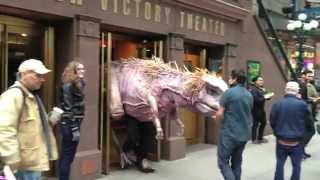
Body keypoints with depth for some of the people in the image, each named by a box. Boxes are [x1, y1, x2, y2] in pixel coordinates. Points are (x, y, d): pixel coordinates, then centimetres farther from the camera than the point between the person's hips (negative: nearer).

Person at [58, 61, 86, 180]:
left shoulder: (78, 84, 12)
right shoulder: (69, 86, -15)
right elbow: (68, 109, -19)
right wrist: (74, 129, -20)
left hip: (73, 124, 9)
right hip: (69, 125, -9)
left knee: (66, 156, 16)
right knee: (67, 156, -3)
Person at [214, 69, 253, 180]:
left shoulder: (229, 92, -12)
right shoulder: (249, 95, 9)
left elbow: (220, 114, -14)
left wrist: (217, 119, 8)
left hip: (229, 133, -7)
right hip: (244, 134, 7)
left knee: (223, 162, 1)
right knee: (237, 162, 17)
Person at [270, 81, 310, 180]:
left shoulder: (277, 104, -10)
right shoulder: (302, 104, -14)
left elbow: (272, 122, -2)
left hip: (281, 141, 2)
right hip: (296, 142, -1)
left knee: (280, 164, 15)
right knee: (296, 166, 13)